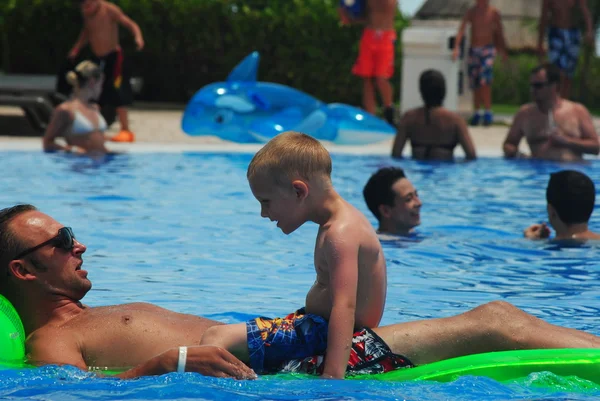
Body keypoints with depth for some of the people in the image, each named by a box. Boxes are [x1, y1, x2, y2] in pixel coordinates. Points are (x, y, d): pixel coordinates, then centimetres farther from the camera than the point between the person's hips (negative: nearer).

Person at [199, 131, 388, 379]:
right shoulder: (343, 219, 12)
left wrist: (332, 377, -41)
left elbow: (345, 306, -32)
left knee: (216, 339, -26)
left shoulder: (341, 234, -21)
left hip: (322, 335, -11)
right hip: (319, 325, 11)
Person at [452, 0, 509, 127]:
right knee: (475, 83, 6)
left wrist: (504, 51, 11)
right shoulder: (471, 12, -1)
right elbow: (461, 29, -10)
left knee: (485, 81, -18)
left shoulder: (494, 13, -1)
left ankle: (488, 112, -15)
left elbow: (499, 33, 9)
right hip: (474, 50, 2)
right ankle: (477, 112, 19)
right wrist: (456, 47, -22)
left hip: (488, 49, -2)